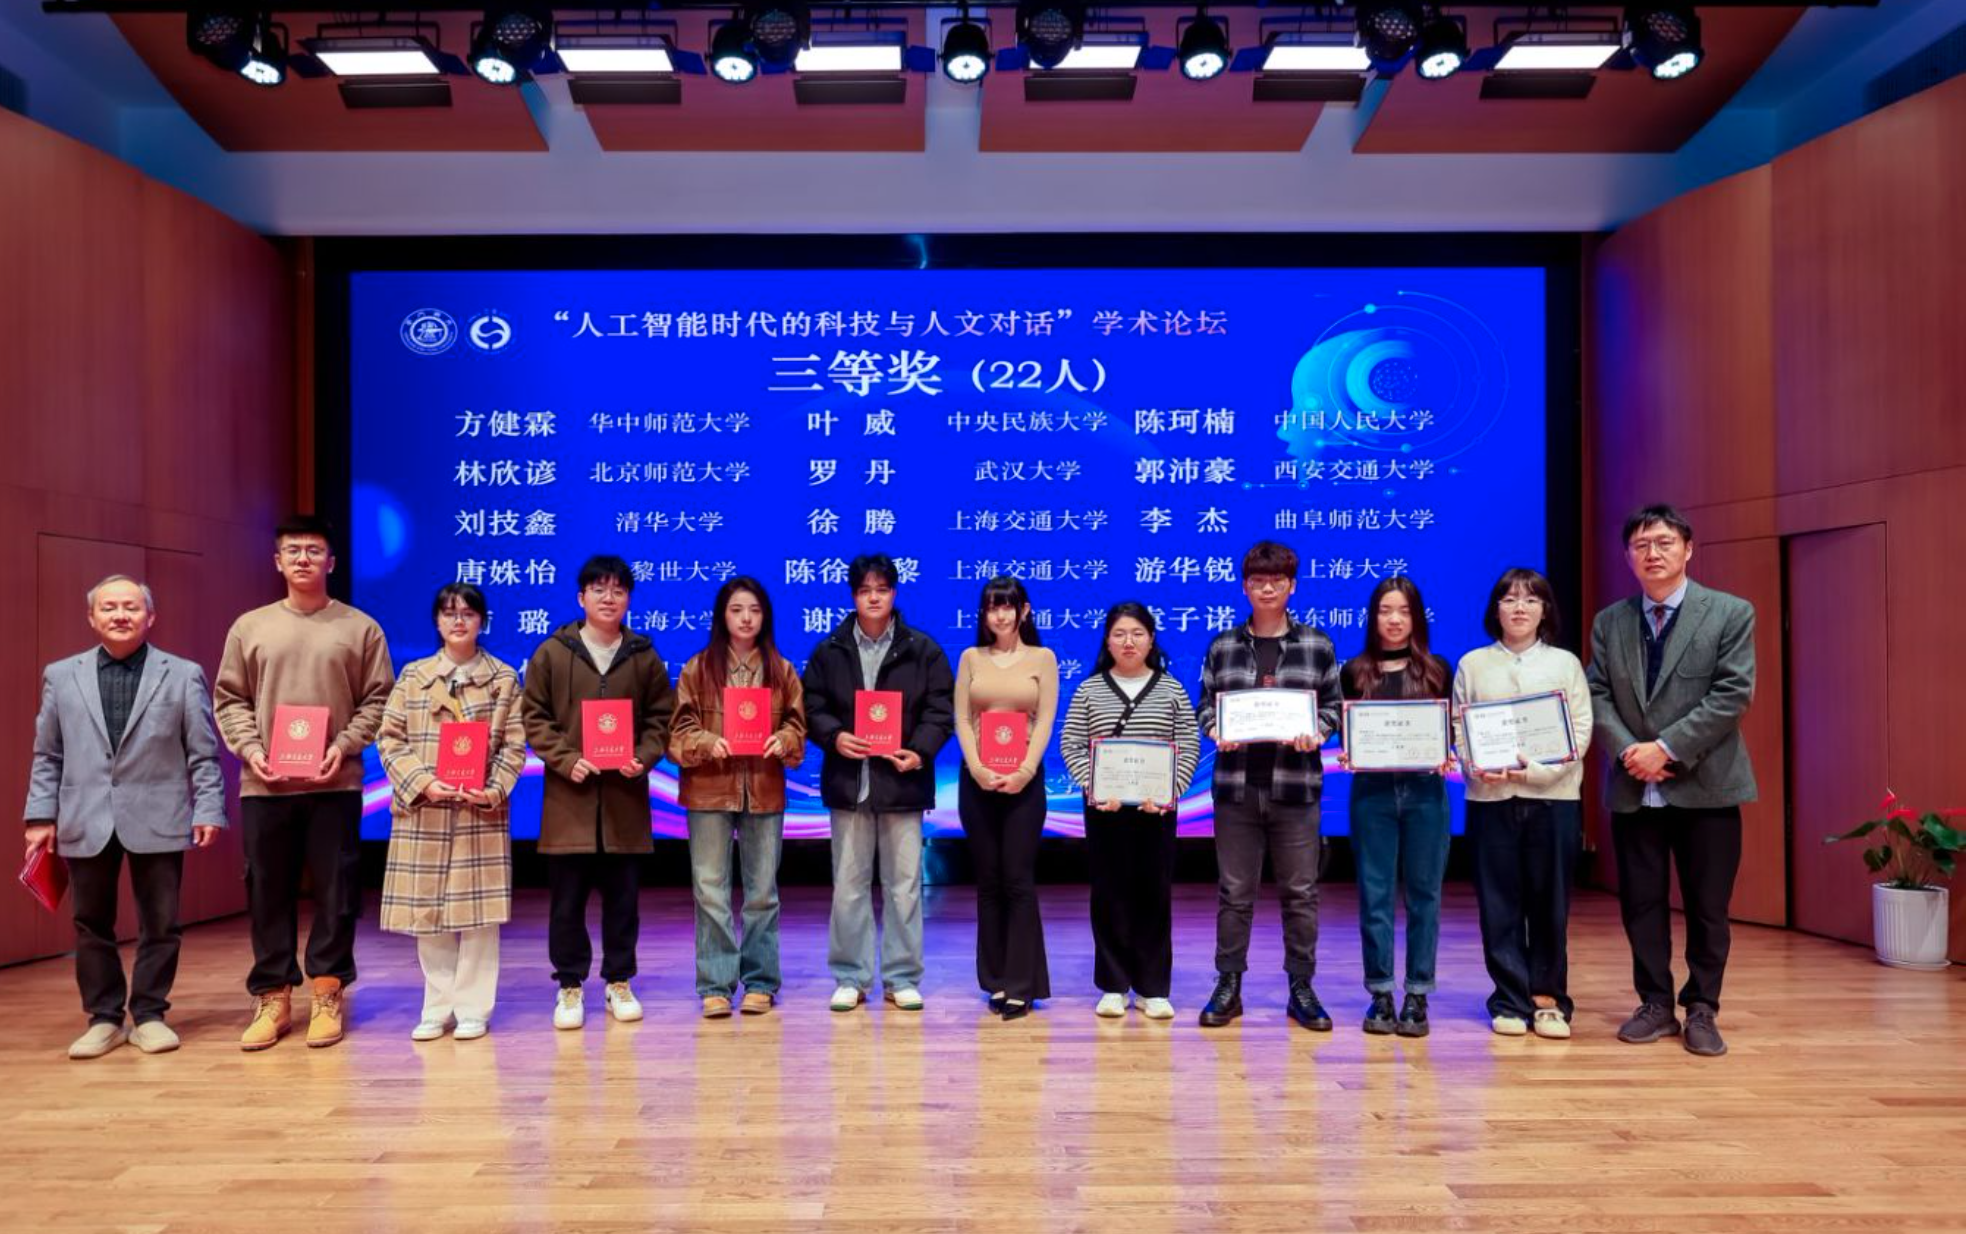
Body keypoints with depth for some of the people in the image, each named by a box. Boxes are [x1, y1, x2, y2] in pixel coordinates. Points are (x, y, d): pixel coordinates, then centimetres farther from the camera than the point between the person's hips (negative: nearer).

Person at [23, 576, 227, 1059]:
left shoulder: (183, 674, 3)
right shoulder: (60, 675, 9)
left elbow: (203, 752, 1)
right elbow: (47, 755, 10)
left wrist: (208, 810, -5)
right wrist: (40, 815, 4)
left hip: (156, 819, -2)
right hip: (85, 821, 2)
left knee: (160, 924, 5)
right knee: (91, 925, 9)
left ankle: (149, 1014, 17)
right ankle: (104, 1018, 21)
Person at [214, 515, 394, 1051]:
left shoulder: (360, 628, 4)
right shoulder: (250, 627, 9)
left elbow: (378, 700, 3)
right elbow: (229, 699, 9)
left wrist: (345, 745, -11)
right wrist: (249, 748, -6)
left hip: (334, 784, -1)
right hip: (265, 785, 2)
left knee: (335, 892, 3)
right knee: (268, 894, 7)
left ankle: (327, 995, 14)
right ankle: (272, 998, 18)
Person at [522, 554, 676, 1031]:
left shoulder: (645, 657, 6)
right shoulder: (551, 653, 2)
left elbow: (661, 718, 7)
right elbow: (533, 717, 1)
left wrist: (642, 758, -10)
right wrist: (566, 760, -13)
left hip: (625, 797, 1)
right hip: (568, 796, -1)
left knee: (623, 897, 9)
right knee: (567, 899, 5)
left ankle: (619, 983, 23)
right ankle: (570, 987, 18)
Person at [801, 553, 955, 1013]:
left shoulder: (922, 649, 4)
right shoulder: (829, 651, 8)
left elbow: (941, 708, 1)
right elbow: (812, 706, 6)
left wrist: (920, 751, -13)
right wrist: (834, 736, -13)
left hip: (902, 779, -1)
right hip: (848, 780, 1)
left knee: (904, 883, 4)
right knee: (848, 884, 6)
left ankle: (901, 978, 14)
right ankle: (850, 978, 16)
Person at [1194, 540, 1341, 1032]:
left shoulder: (1317, 644, 5)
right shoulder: (1223, 646, 7)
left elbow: (1333, 704, 8)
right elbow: (1204, 704, 10)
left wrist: (1315, 733, -12)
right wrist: (1215, 730, -10)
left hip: (1295, 785, 0)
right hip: (1236, 784, 1)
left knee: (1300, 892, 6)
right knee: (1234, 892, 7)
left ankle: (1301, 990, 18)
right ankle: (1228, 987, 18)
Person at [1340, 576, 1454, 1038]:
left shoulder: (1437, 669, 7)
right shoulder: (1355, 671, 7)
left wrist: (1445, 756, -12)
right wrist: (1347, 753, -12)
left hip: (1425, 789, 0)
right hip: (1372, 789, 0)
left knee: (1422, 893, 3)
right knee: (1375, 893, 2)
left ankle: (1417, 995, 12)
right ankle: (1380, 994, 11)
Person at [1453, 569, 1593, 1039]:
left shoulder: (1565, 664, 8)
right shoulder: (1473, 664, 8)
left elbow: (1580, 732, 1)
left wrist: (1535, 770, -14)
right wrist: (1479, 768, -15)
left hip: (1552, 796, 0)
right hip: (1490, 797, 0)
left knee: (1550, 902, 4)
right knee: (1499, 902, 2)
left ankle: (1548, 998, 16)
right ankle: (1511, 1001, 11)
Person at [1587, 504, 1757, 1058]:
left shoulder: (1731, 613, -1)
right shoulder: (1608, 623, 9)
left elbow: (1733, 694, -10)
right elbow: (1596, 695, 4)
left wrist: (1667, 749, -16)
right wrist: (1627, 750, -13)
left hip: (1705, 784, -2)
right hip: (1633, 788, 3)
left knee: (1707, 907, 6)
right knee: (1641, 904, 8)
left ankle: (1701, 1010, 19)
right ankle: (1656, 1005, 21)